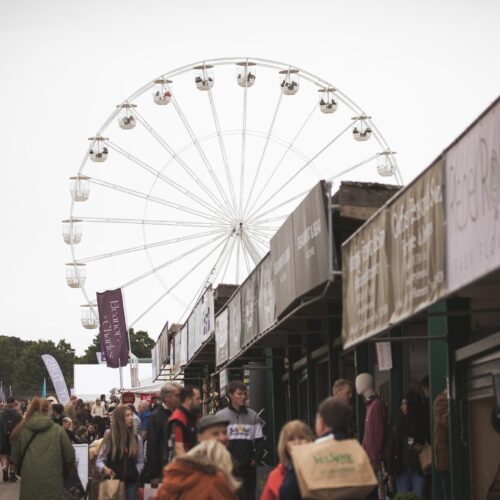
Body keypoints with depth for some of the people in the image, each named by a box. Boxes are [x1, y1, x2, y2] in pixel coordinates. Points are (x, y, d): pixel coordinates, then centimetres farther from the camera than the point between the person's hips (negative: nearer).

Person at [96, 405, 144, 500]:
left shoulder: (137, 438, 7)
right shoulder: (109, 436, -2)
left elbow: (140, 461, 14)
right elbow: (99, 460, -1)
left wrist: (136, 473, -2)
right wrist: (104, 468, -20)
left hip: (131, 482, 2)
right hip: (113, 481, -2)